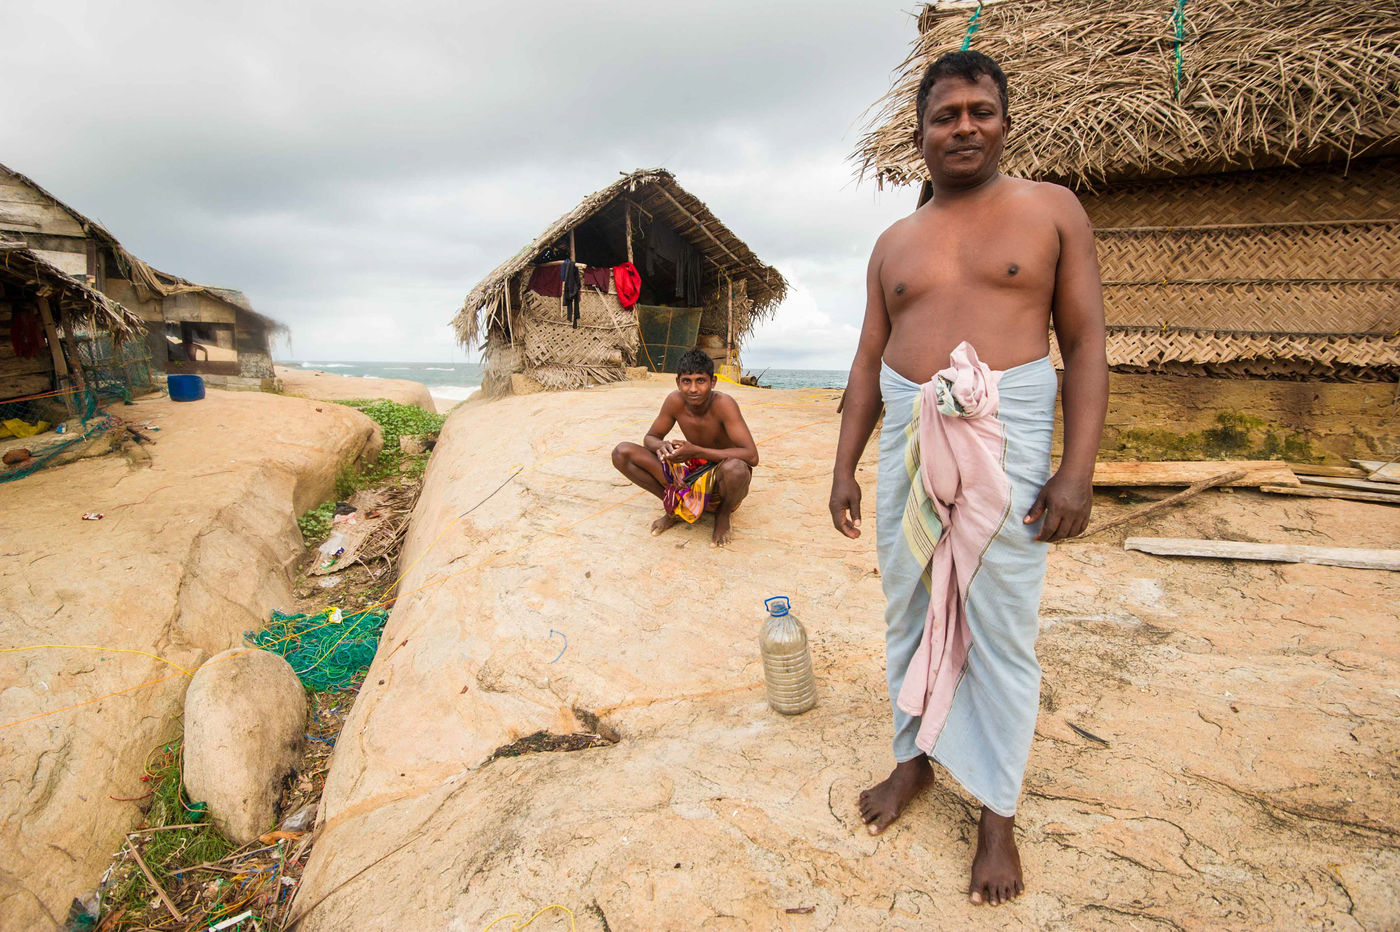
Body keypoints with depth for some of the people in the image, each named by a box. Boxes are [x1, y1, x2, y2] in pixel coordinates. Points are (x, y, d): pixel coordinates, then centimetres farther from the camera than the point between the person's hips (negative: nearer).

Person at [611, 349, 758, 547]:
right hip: (692, 474, 4)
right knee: (622, 453, -10)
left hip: (722, 479, -4)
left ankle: (724, 513, -5)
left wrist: (696, 451, -35)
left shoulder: (723, 404, -24)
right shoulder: (675, 401, -12)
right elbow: (650, 438, 1)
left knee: (735, 467, -43)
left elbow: (752, 456, -32)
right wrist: (661, 446, -26)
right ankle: (675, 506, 5)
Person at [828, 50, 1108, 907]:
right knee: (910, 612, 12)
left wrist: (1078, 470, -12)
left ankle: (999, 813, 22)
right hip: (908, 441, 4)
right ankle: (915, 759, 34)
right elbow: (869, 362, 12)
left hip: (1004, 441, -3)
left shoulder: (1053, 211, 4)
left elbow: (1086, 344, -2)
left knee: (1001, 631, 3)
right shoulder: (895, 243, 13)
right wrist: (845, 466, 6)